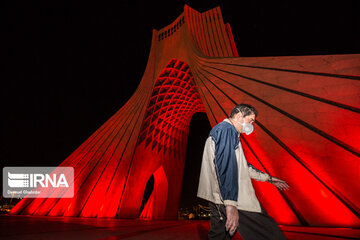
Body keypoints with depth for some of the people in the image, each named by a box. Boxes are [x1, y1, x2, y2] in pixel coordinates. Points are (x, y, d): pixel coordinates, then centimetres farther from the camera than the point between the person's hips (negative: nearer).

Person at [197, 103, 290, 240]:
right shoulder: (226, 129, -7)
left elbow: (243, 166, 36)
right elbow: (226, 165, -21)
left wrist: (268, 178, 40)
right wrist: (230, 203, -28)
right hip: (231, 199, -11)